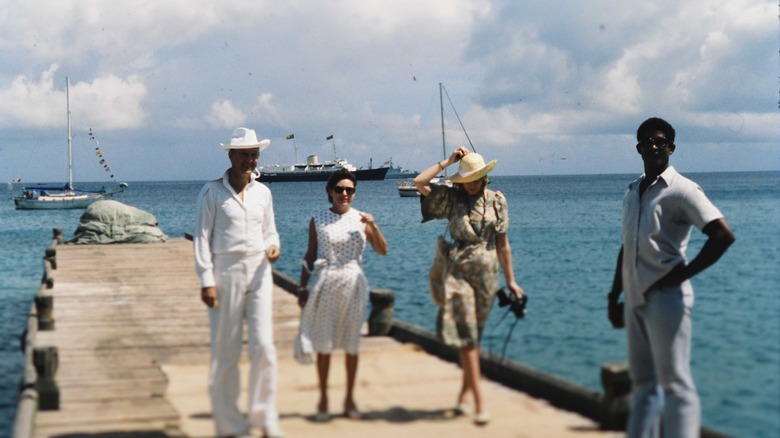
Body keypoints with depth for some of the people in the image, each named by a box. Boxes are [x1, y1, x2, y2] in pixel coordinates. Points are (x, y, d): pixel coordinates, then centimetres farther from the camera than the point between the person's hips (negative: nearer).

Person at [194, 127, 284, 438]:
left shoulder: (263, 192, 11)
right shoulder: (212, 192, -2)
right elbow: (201, 238, -3)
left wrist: (273, 247, -4)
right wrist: (206, 281, -10)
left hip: (258, 273, 3)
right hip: (225, 273, -3)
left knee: (263, 346, -5)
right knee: (225, 351, 2)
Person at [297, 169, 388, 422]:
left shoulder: (361, 219, 5)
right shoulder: (318, 221, 2)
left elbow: (382, 251, 1)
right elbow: (310, 256, 6)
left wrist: (373, 227, -13)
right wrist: (302, 287, 3)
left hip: (354, 283, 1)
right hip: (326, 284, -1)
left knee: (352, 344, 7)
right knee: (324, 344, 2)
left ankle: (350, 399, 18)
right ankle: (323, 401, 13)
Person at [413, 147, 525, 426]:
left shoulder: (496, 201, 5)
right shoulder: (451, 197, 3)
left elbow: (503, 243, 7)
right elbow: (419, 183, -9)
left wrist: (510, 280, 7)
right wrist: (447, 162, -3)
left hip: (488, 273, 2)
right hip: (459, 272, -1)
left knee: (473, 335, 9)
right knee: (466, 335, -9)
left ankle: (465, 392, 22)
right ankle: (479, 402, -12)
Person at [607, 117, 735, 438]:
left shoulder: (681, 190, -8)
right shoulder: (632, 193, 14)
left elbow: (723, 235, -17)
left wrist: (683, 273, -15)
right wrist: (613, 297, 16)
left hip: (665, 299, -7)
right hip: (635, 300, 7)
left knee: (674, 383, -7)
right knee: (643, 384, 12)